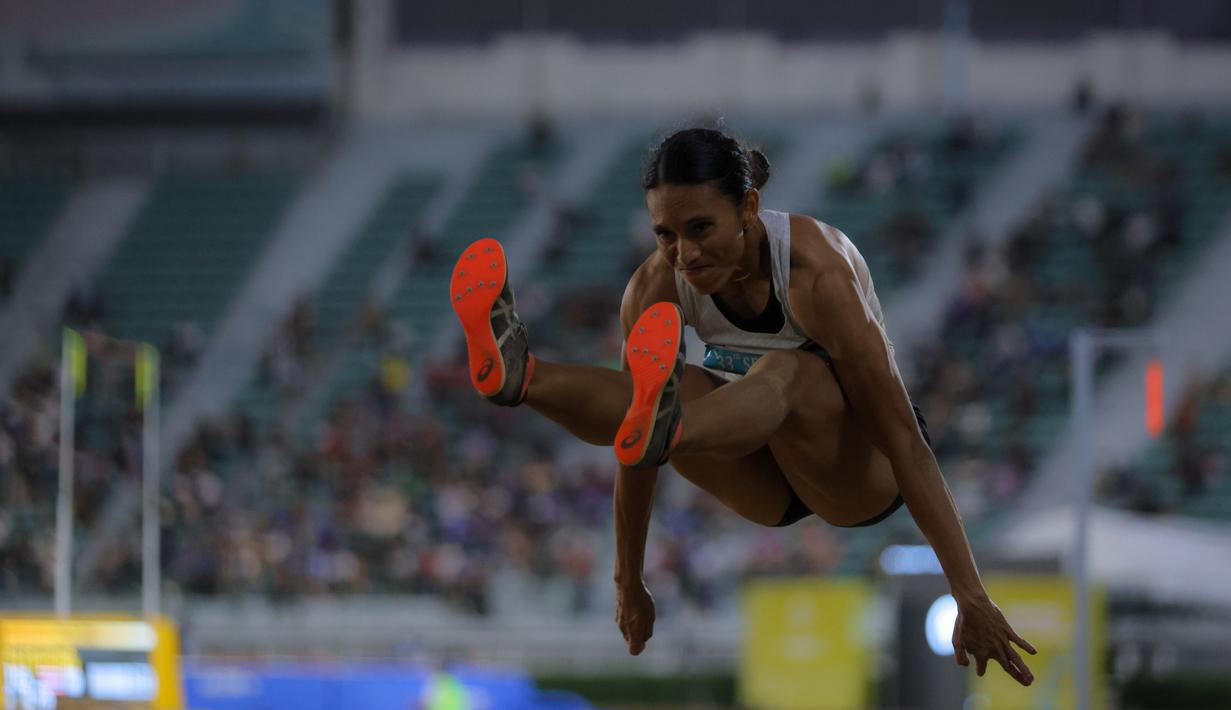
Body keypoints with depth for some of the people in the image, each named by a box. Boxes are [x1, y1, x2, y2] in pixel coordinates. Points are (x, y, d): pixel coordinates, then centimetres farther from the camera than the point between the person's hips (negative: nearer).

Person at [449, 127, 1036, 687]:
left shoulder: (816, 272, -29)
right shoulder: (658, 286, -15)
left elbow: (904, 439, -29)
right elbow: (629, 429, -5)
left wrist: (971, 600, -29)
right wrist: (629, 585, 1)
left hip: (861, 466, -5)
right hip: (774, 485, 5)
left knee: (785, 371, -38)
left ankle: (665, 428, -70)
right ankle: (515, 375, -57)